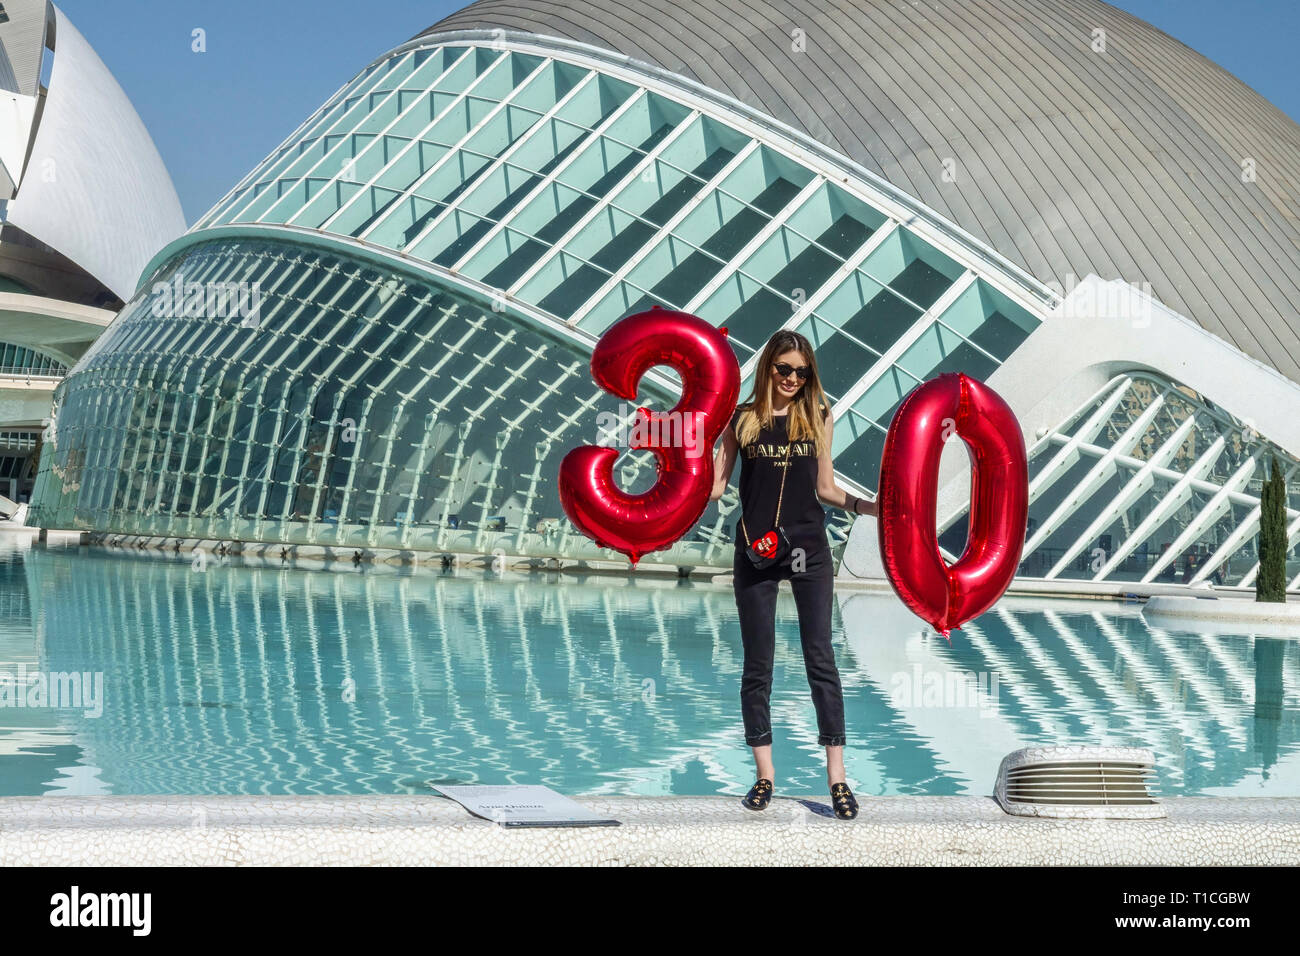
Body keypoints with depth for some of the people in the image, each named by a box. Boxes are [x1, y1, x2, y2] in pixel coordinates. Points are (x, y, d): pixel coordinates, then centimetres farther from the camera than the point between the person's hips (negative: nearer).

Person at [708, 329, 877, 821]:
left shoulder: (818, 416, 5)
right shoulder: (742, 418, 2)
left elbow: (824, 488, 9)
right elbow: (715, 485, 5)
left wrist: (863, 505, -5)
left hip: (809, 549, 0)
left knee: (821, 659, -3)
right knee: (757, 665, 5)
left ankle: (837, 777, -1)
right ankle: (764, 775, 15)